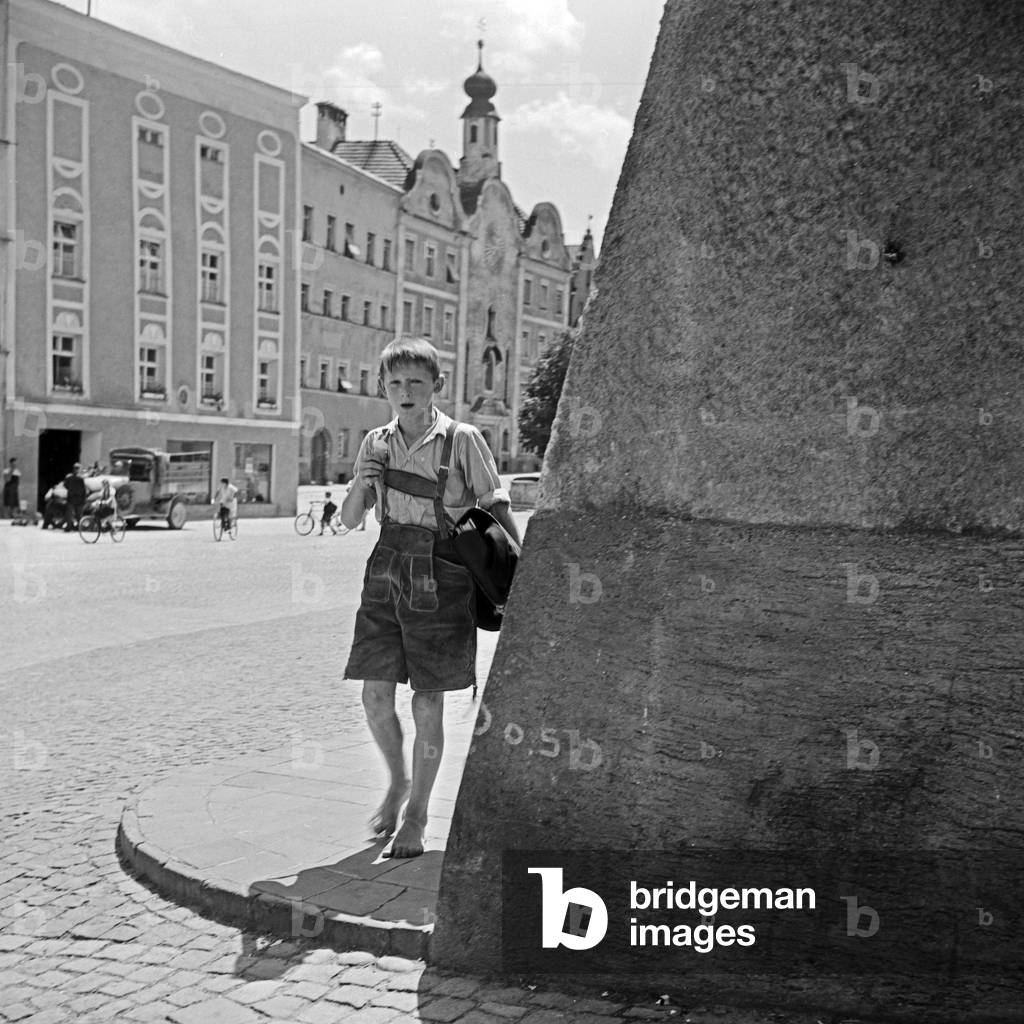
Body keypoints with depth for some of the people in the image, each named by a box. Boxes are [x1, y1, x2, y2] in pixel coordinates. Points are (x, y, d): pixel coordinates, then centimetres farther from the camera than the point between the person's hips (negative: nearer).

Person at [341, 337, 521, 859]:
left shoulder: (463, 440, -5)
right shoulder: (377, 443, 8)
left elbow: (496, 510, -3)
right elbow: (349, 520, 11)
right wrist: (362, 483, -9)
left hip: (441, 577, -4)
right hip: (387, 572, 4)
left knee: (427, 704, 2)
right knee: (375, 697, 3)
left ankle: (416, 816, 19)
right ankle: (397, 781, 32)